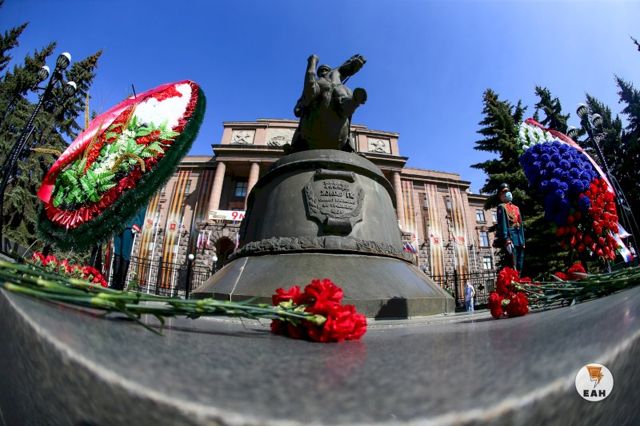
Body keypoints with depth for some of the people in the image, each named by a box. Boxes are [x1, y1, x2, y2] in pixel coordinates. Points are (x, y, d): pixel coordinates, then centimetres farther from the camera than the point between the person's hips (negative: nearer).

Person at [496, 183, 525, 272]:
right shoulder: (501, 207, -1)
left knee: (520, 267, 8)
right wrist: (507, 240, -22)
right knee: (513, 267, -13)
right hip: (510, 236, -8)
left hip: (519, 239, 8)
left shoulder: (516, 208, 23)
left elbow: (521, 225, 22)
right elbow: (502, 224, -12)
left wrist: (523, 241, 15)